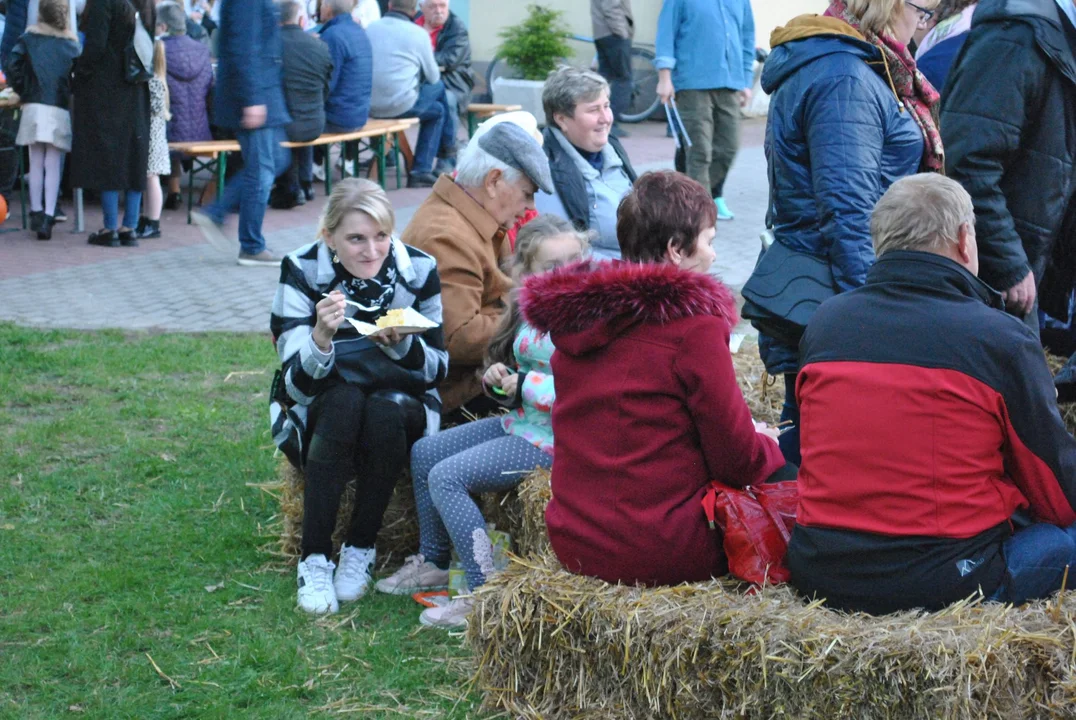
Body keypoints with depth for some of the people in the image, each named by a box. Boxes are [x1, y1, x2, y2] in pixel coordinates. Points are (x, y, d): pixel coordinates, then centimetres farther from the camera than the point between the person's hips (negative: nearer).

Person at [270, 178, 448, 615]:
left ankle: (360, 550, -16)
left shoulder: (418, 270, -9)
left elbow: (437, 369, -4)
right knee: (345, 401, -35)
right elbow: (299, 382, -18)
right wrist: (322, 337, -40)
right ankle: (314, 560, -27)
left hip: (402, 404, 1)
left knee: (386, 410, -34)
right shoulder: (302, 271, -13)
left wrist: (401, 343, -26)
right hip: (321, 412, -1)